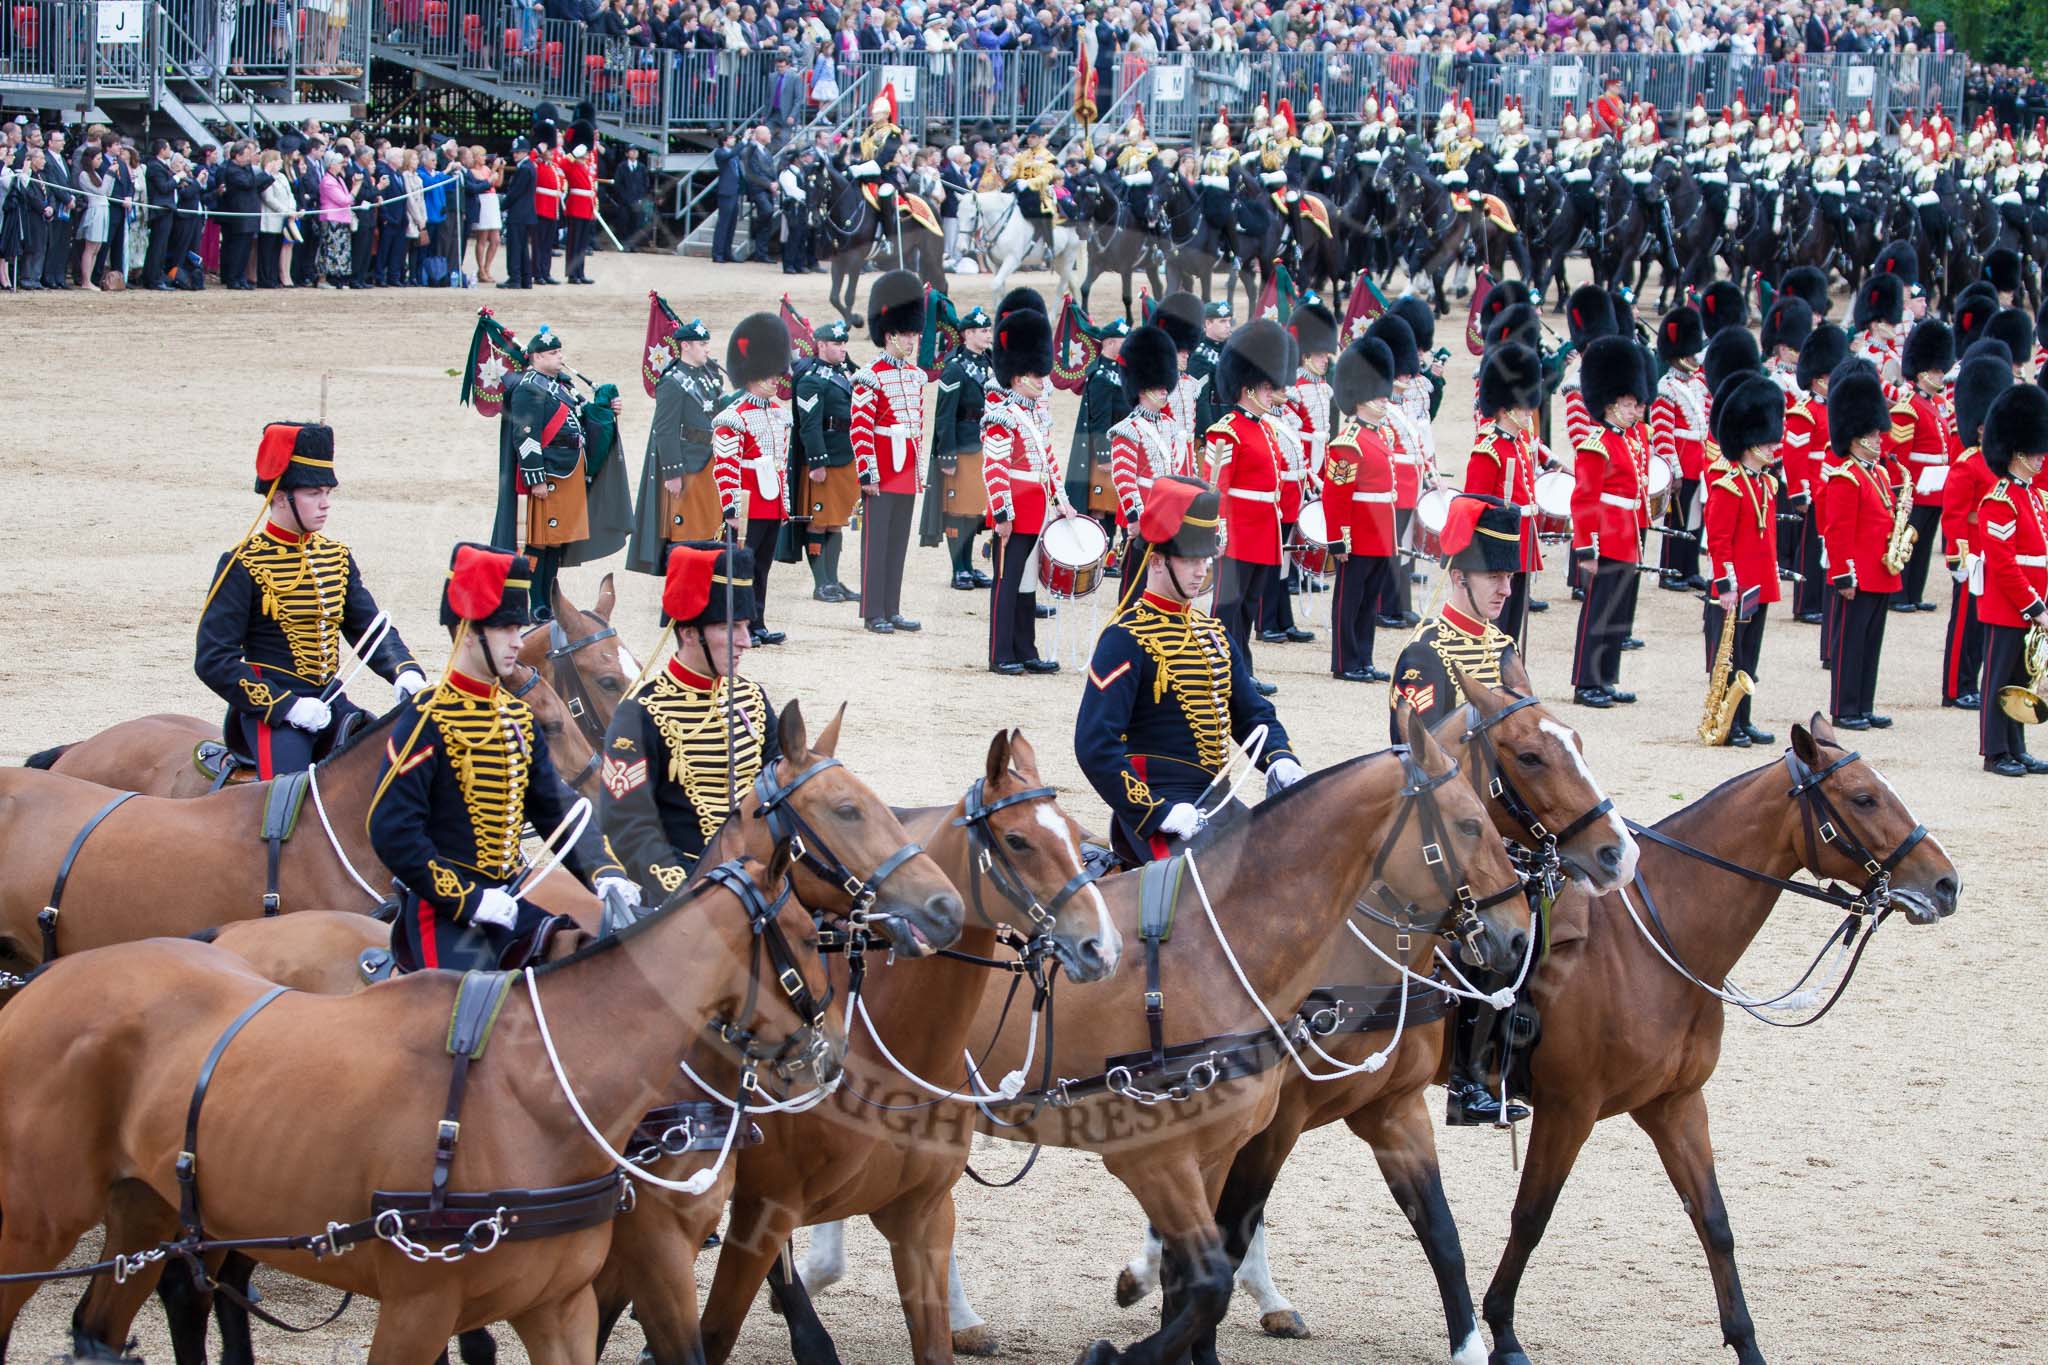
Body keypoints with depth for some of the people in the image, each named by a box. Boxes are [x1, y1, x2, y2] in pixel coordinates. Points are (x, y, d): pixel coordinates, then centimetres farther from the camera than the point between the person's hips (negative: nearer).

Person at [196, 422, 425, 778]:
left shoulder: (337, 556, 12)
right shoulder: (243, 566, -7)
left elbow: (372, 629, 12)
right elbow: (212, 660, -10)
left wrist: (406, 672, -11)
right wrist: (287, 706, -17)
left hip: (332, 706, 6)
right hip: (272, 710, -6)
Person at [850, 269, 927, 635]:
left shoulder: (916, 375, 12)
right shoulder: (871, 378, -12)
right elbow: (860, 429, -14)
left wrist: (919, 469, 17)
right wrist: (867, 474, -17)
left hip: (906, 474, 7)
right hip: (881, 474, -7)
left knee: (899, 542, 10)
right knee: (876, 541, -3)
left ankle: (892, 610, 16)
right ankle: (873, 614, 1)